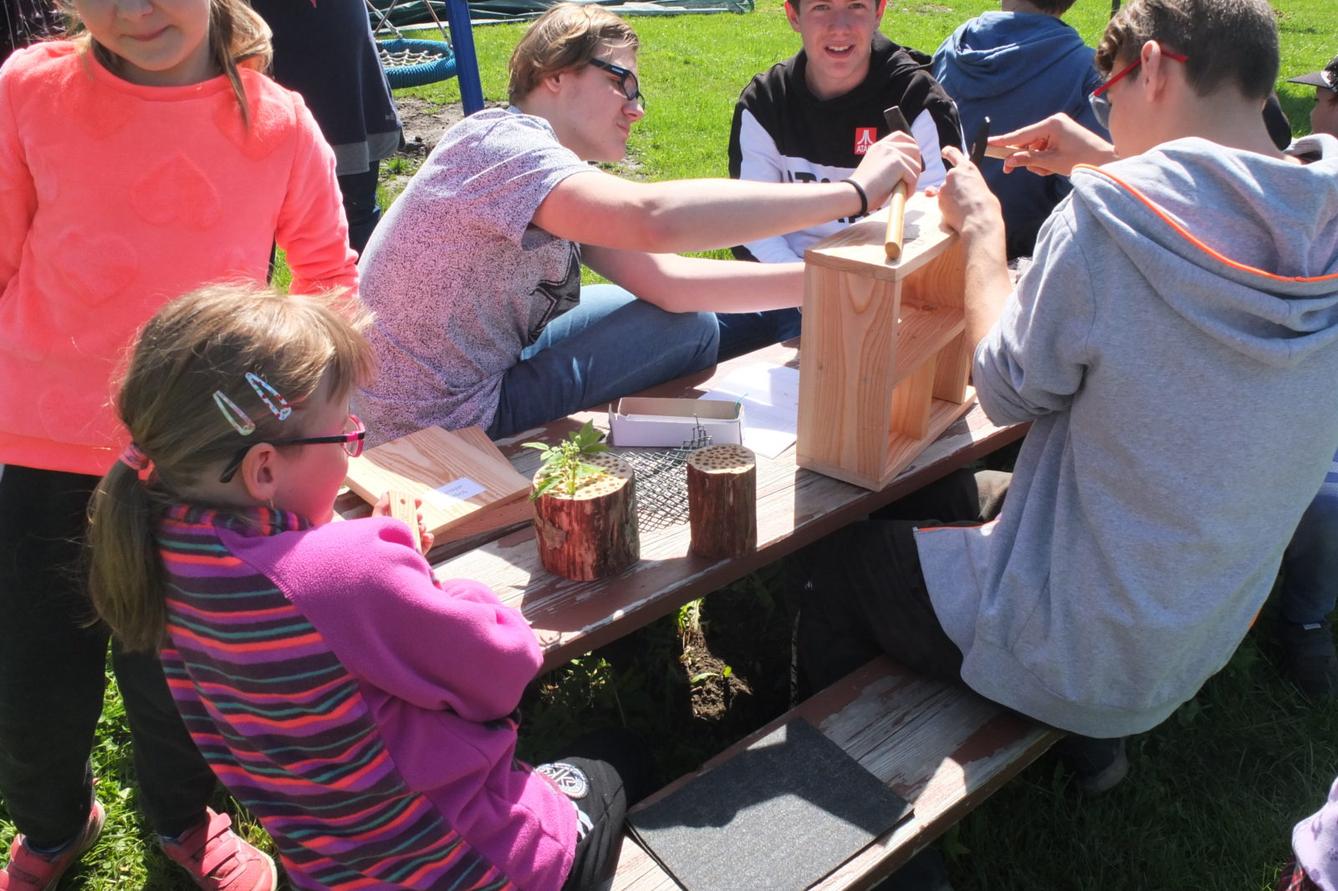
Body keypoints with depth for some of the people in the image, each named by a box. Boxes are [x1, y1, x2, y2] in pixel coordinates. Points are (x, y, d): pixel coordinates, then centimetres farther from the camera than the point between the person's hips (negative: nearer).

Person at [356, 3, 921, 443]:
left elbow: (667, 279, -4)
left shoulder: (560, 178, 6)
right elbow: (655, 218, -41)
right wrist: (854, 191, -35)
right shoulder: (499, 143, -22)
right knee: (690, 328, -6)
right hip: (439, 431, -9)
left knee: (686, 311, 13)